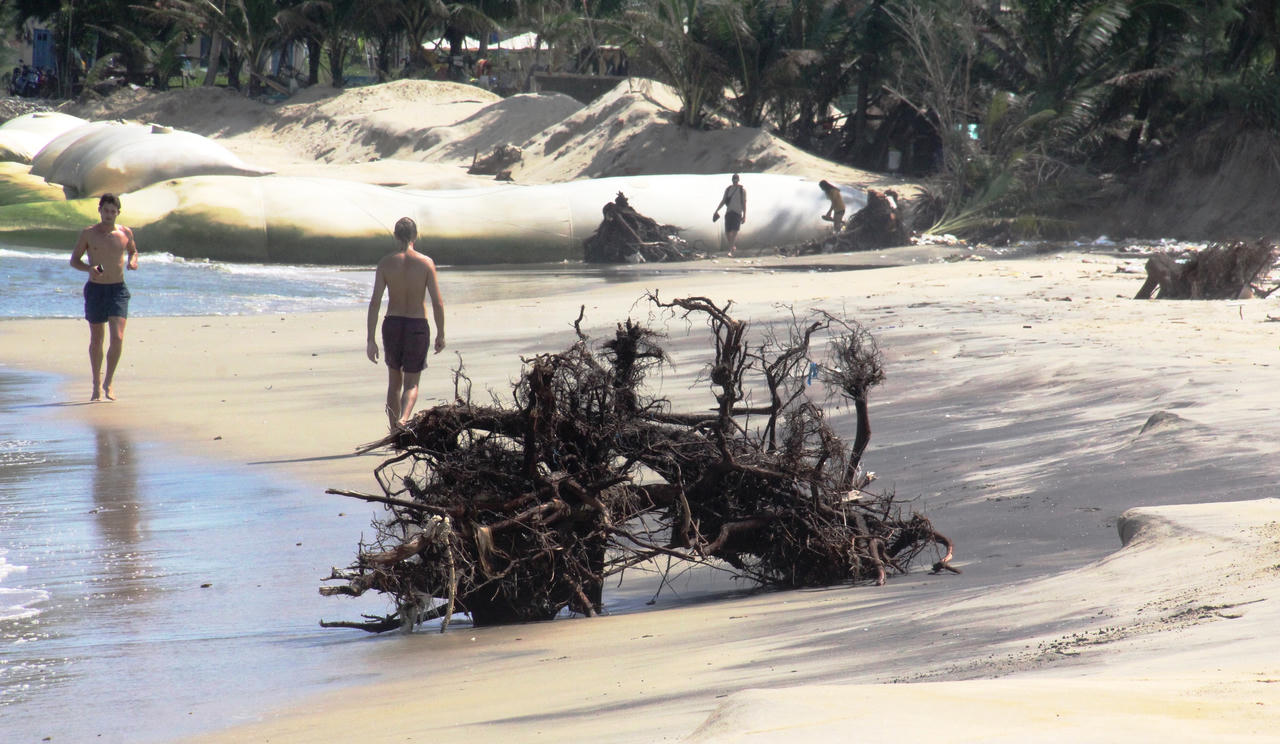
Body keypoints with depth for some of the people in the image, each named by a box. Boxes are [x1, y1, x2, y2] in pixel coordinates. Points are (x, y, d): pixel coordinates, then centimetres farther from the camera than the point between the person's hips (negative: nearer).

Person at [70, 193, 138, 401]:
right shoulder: (88, 234, -1)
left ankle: (108, 382, 2)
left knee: (118, 338, -13)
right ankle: (97, 384, 23)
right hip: (95, 289, 0)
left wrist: (133, 261, -1)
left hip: (118, 290, 0)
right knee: (96, 339, 8)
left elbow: (133, 250, 22)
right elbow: (74, 260, 4)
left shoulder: (125, 233, 3)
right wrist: (89, 268, -17)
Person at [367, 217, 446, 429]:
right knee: (411, 384, 6)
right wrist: (440, 334, 5)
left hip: (392, 324, 1)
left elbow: (375, 302, -8)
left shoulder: (385, 263, -4)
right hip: (418, 326, -1)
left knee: (395, 381, 19)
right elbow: (438, 303, -8)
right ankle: (403, 420, -23)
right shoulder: (426, 263, -6)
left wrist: (371, 339, -6)